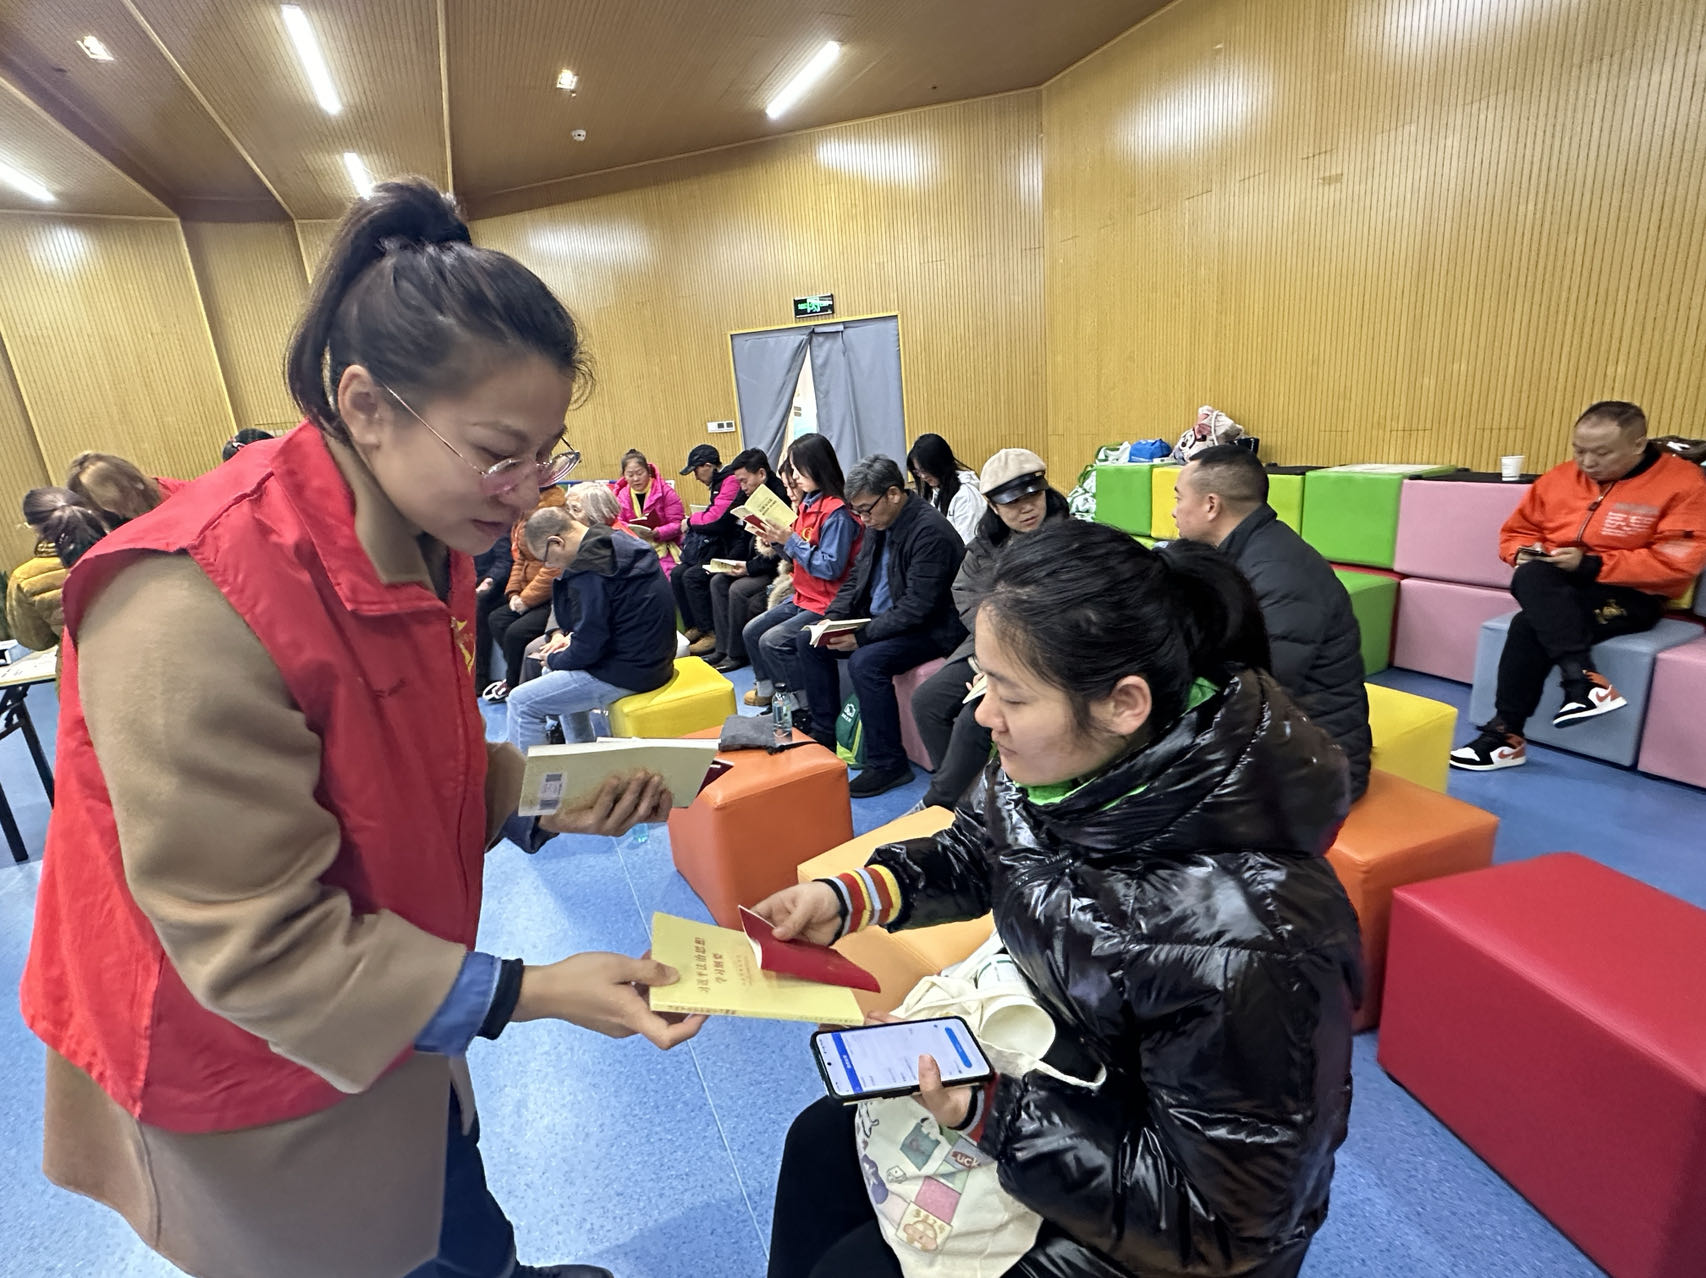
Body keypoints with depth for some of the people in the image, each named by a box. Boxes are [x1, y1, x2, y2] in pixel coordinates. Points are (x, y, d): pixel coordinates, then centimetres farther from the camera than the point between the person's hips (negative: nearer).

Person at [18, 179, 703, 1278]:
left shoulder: (427, 545, -7)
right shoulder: (195, 607, -32)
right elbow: (252, 943, -27)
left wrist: (545, 800, -11)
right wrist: (527, 994, -28)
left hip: (387, 1012, 6)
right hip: (261, 1072, -6)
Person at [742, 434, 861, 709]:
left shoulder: (837, 512, -19)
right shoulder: (807, 503, 7)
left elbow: (830, 568, -23)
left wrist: (790, 540, -22)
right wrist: (777, 542, -3)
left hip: (827, 604, -9)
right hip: (802, 596, 9)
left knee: (772, 641, -18)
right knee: (751, 632, 8)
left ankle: (806, 702, -3)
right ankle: (767, 687, 25)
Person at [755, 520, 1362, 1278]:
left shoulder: (1237, 937, -40)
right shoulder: (1061, 761, -20)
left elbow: (1219, 1216, -26)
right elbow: (972, 852, 1)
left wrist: (990, 1117, -31)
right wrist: (849, 895, -13)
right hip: (1031, 1065, 6)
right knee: (822, 1143, 16)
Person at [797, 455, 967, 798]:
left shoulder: (930, 531, -24)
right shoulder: (880, 523, 4)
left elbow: (916, 607, -27)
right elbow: (856, 578, 12)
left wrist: (861, 636, -27)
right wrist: (832, 618, -4)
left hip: (929, 629, -10)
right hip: (882, 618, 10)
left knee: (865, 661, -33)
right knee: (808, 641, 5)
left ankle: (888, 764, -18)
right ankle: (822, 732, 15)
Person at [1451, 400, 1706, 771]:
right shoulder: (1559, 478, 8)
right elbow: (1516, 531, 18)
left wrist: (1590, 564, -20)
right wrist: (1524, 553, -5)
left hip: (1628, 595, -5)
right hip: (1552, 591, 5)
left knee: (1529, 625, -32)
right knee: (1532, 575, -33)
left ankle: (1505, 734, -27)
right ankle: (1582, 681, -38)